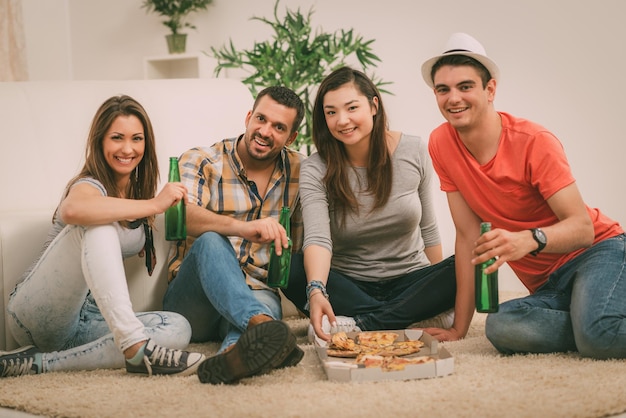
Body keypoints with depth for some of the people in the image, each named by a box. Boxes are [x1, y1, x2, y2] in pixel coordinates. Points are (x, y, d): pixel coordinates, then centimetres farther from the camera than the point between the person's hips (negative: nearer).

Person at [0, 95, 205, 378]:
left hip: (86, 320, 7)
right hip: (36, 310, -7)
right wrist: (154, 205, -35)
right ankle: (135, 346, -43)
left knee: (178, 328, -19)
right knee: (97, 225, -30)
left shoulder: (138, 190, 12)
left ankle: (41, 363, -23)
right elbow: (72, 209, -40)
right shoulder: (91, 185, -13)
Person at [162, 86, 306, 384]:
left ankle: (233, 355, -69)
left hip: (257, 294, 2)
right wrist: (241, 227, -41)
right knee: (210, 241, -35)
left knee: (266, 303, -36)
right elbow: (181, 216, -23)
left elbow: (303, 243, 15)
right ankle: (261, 324, -60)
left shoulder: (298, 172, 10)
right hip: (190, 301, -2)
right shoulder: (199, 162, -1)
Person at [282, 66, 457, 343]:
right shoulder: (316, 170, -10)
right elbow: (318, 238, -26)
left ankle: (359, 324, -30)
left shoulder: (413, 152, -4)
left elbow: (428, 228, 6)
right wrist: (317, 291, -44)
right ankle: (420, 318, -29)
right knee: (295, 271, -30)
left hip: (408, 281, 1)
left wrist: (439, 290, 7)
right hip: (349, 287, -1)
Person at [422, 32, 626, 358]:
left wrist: (530, 240, -41)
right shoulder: (441, 145, -2)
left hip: (597, 250, -5)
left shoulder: (534, 142, -15)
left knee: (598, 333, -37)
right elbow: (468, 235, 1)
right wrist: (460, 326, -1)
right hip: (547, 285, 5)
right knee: (499, 328, -30)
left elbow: (582, 227, -19)